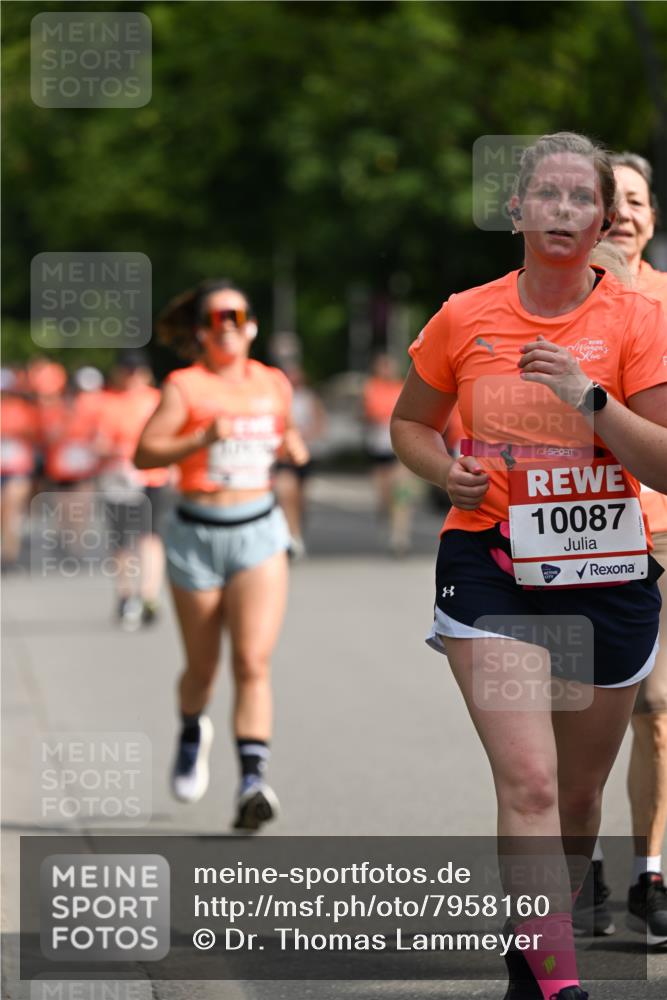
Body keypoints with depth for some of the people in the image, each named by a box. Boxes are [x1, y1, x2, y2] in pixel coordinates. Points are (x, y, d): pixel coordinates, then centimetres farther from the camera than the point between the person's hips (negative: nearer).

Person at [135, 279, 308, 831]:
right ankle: (193, 732, 44)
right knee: (203, 667, 12)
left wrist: (295, 448, 2)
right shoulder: (185, 386, -5)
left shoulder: (275, 385, 7)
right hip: (197, 535, -1)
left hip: (259, 533, 1)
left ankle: (254, 781, -22)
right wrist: (201, 440, -27)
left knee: (254, 662, -14)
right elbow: (144, 453, -13)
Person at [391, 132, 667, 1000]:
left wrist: (589, 398, -22)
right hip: (491, 570, -1)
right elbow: (410, 422, 16)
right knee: (528, 781, -17)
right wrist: (447, 472, -4)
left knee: (578, 793, 13)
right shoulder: (466, 318, 0)